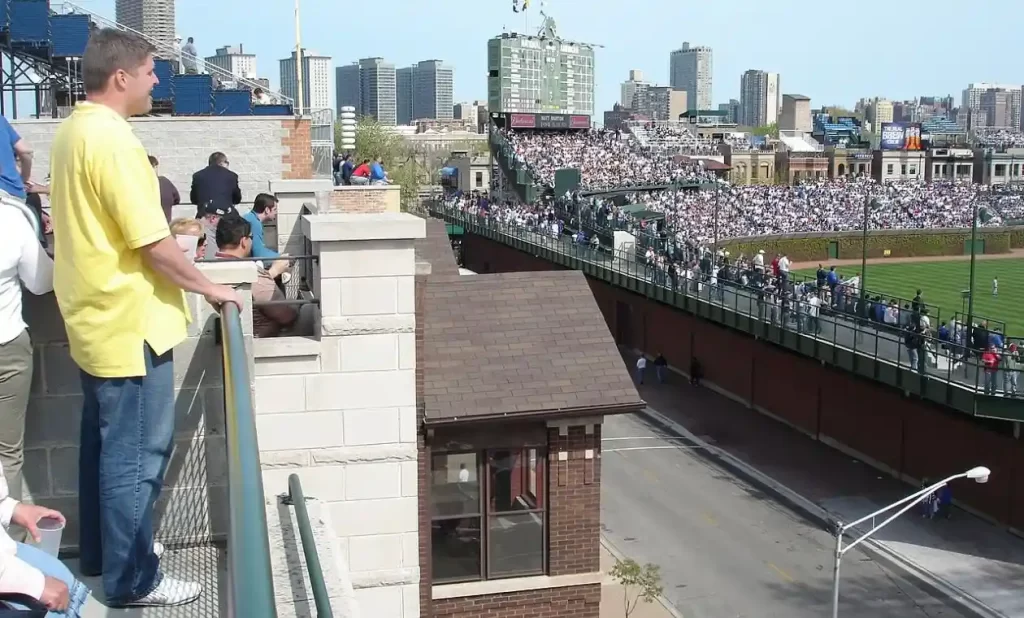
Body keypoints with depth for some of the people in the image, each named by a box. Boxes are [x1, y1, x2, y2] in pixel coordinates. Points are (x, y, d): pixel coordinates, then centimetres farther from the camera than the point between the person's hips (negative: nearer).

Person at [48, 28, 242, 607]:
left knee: (106, 443, 20)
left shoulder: (72, 131, 9)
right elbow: (153, 243, -23)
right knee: (137, 452, 0)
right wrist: (209, 287, -9)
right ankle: (132, 579, 11)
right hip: (130, 323, -10)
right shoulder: (113, 140, -21)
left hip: (97, 318, 10)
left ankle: (102, 549, 34)